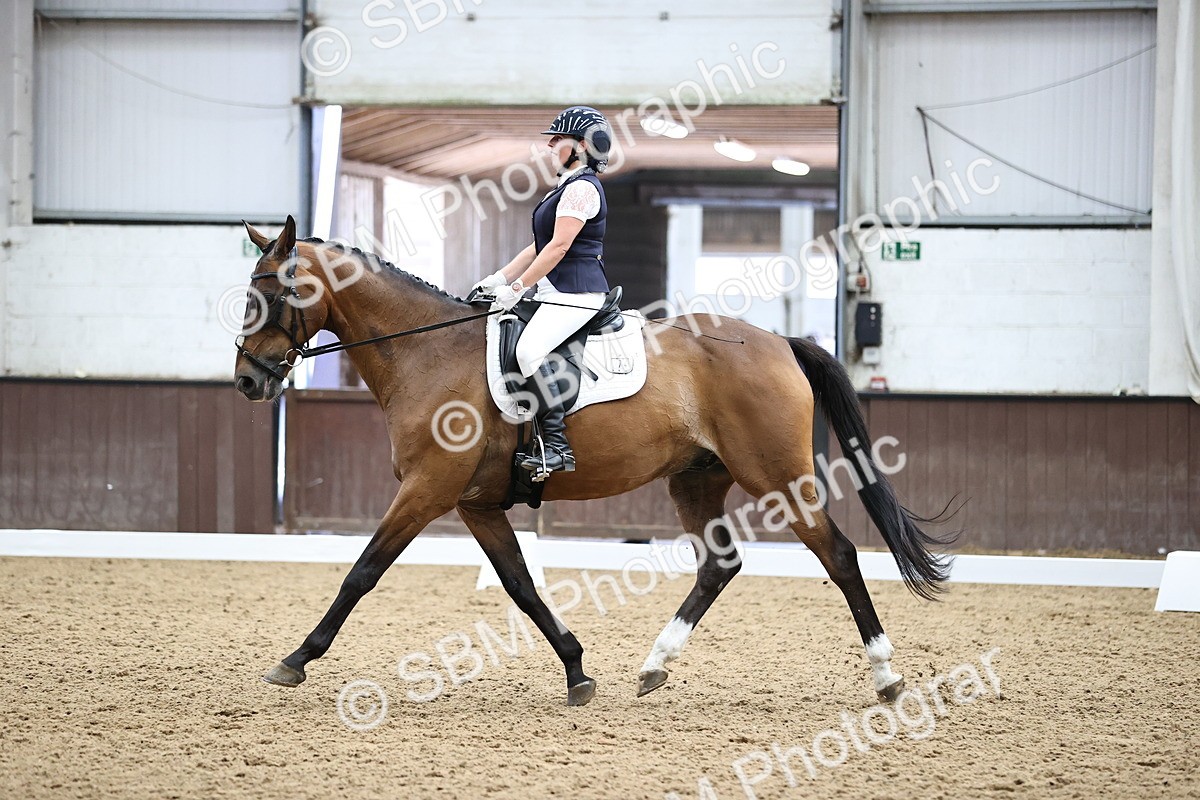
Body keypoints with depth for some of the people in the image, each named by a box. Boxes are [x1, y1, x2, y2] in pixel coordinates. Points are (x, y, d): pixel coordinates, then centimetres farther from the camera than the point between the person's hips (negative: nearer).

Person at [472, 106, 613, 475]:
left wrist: (518, 287, -18)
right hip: (557, 291, 12)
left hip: (575, 292, -12)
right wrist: (499, 278, 16)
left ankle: (558, 448, -30)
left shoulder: (582, 188, -12)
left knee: (530, 349, -28)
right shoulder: (569, 186, 22)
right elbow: (541, 246, 23)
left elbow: (558, 246, -19)